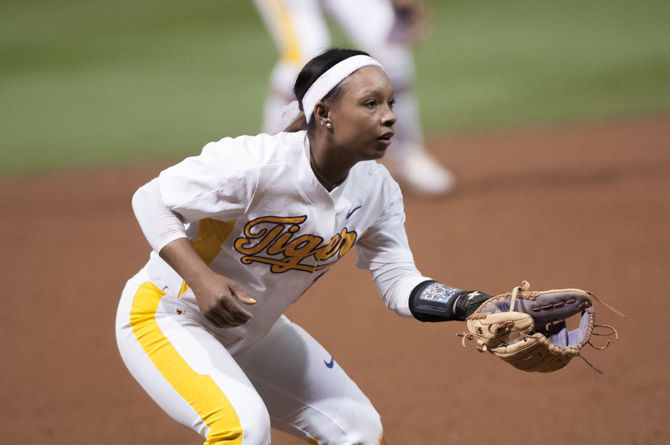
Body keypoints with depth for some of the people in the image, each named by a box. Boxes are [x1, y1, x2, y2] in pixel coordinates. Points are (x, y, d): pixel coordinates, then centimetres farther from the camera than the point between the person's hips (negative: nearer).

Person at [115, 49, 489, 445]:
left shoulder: (377, 189, -10)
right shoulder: (256, 163, -31)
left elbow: (398, 280, -6)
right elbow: (151, 200, -22)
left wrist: (466, 304, -25)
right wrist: (201, 280, -35)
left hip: (253, 333, 8)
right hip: (166, 318, -8)